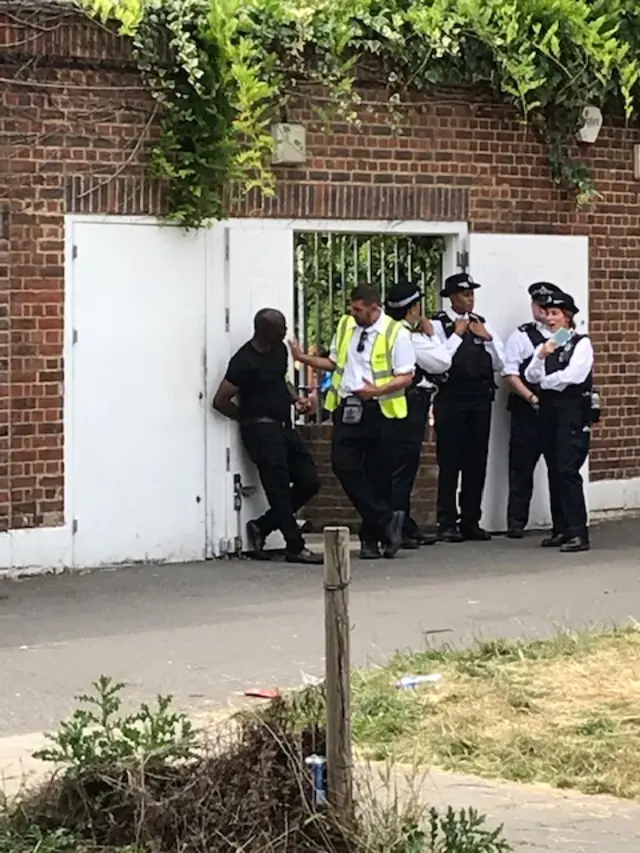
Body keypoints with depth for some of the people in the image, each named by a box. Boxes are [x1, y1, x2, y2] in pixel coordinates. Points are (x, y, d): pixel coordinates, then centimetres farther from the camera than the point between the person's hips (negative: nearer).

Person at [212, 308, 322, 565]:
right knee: (279, 488, -10)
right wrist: (249, 418, -1)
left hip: (283, 427, 9)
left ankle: (261, 527, 14)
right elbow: (220, 401, -12)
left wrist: (295, 398, 9)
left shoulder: (280, 350, 9)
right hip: (261, 429, -9)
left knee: (309, 481, 5)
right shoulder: (245, 361, -15)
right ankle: (295, 548, -5)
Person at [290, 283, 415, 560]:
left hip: (379, 410, -4)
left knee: (377, 474, 3)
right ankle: (386, 520, -1)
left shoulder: (396, 334, -7)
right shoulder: (345, 326, 9)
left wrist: (377, 390, -22)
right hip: (347, 408, 4)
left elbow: (406, 377, -9)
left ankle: (371, 536, 16)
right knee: (344, 465, -10)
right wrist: (303, 358, 7)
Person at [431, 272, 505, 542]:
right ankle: (447, 523, 1)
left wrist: (487, 338, -3)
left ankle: (471, 521, 14)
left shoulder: (481, 324, 13)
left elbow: (499, 364, 10)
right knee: (449, 462, -3)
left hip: (480, 399, 5)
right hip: (451, 400, -5)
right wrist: (457, 335, -12)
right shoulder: (439, 325, -3)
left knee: (476, 462, 7)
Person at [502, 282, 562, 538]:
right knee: (522, 467, 2)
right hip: (527, 411, -2)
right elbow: (510, 375, -4)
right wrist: (532, 398, -14)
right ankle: (516, 522, 7)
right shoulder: (521, 336, 1)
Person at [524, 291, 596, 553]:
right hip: (549, 411, 7)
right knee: (554, 470, 8)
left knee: (567, 470, -13)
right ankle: (560, 529, 14)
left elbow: (572, 376, -15)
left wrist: (545, 381, -2)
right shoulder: (546, 345, 16)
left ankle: (578, 533, -14)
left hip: (573, 410, -7)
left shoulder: (581, 343, -3)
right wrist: (541, 357, -11)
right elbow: (531, 376, 5)